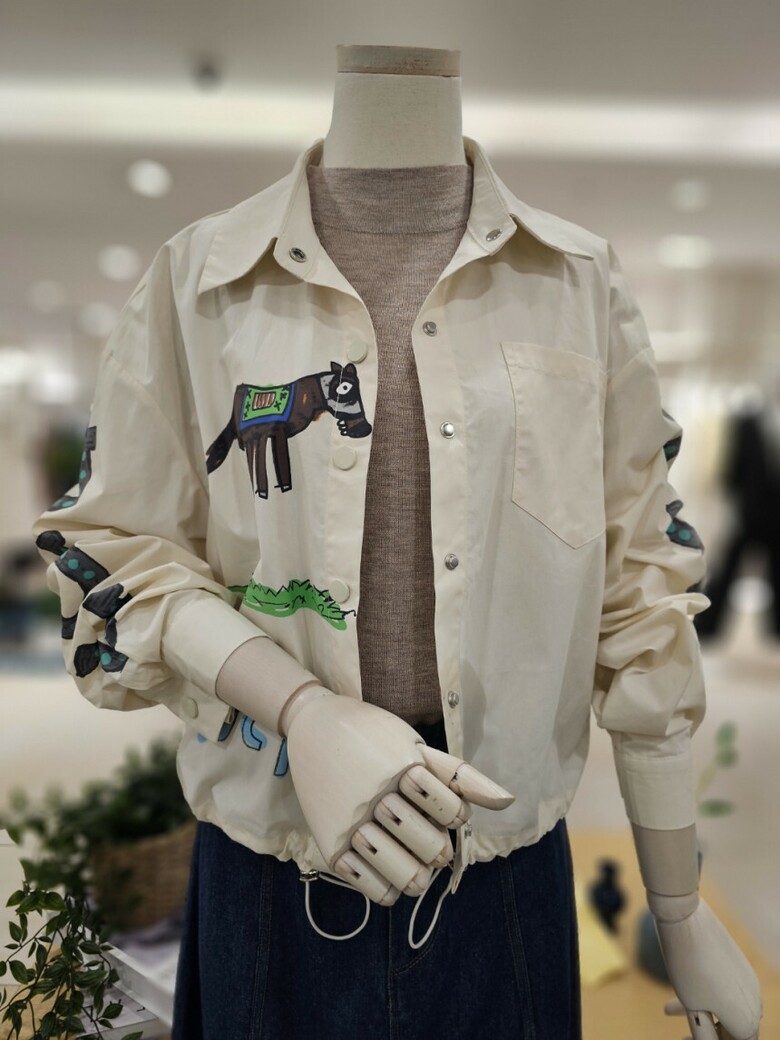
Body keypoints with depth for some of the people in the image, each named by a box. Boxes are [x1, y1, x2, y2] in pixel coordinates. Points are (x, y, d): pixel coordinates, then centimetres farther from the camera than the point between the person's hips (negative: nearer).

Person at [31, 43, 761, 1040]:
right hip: (269, 868, 0)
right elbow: (116, 550, -1)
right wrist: (305, 709, -20)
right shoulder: (198, 273, -3)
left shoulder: (581, 280, -2)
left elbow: (639, 601, -1)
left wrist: (682, 915, 5)